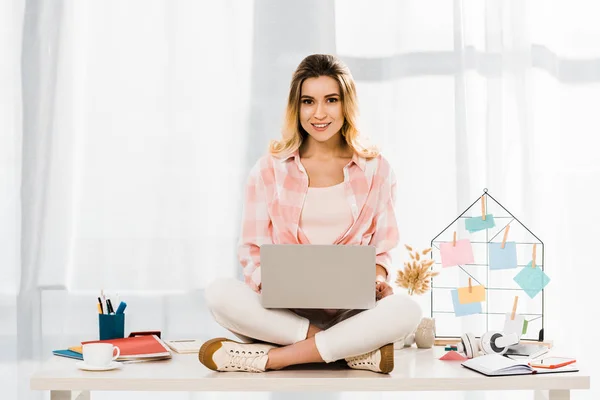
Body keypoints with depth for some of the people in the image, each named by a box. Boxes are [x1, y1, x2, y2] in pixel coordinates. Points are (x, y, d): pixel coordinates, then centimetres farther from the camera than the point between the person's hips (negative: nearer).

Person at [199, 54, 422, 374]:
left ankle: (274, 357, -26)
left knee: (406, 310, -32)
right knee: (219, 294, -30)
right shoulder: (270, 169, 5)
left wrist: (378, 280, -12)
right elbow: (252, 250, 5)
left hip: (350, 310, 0)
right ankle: (353, 350, -27)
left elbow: (381, 250, 11)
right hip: (283, 308, 0)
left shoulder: (376, 170, 7)